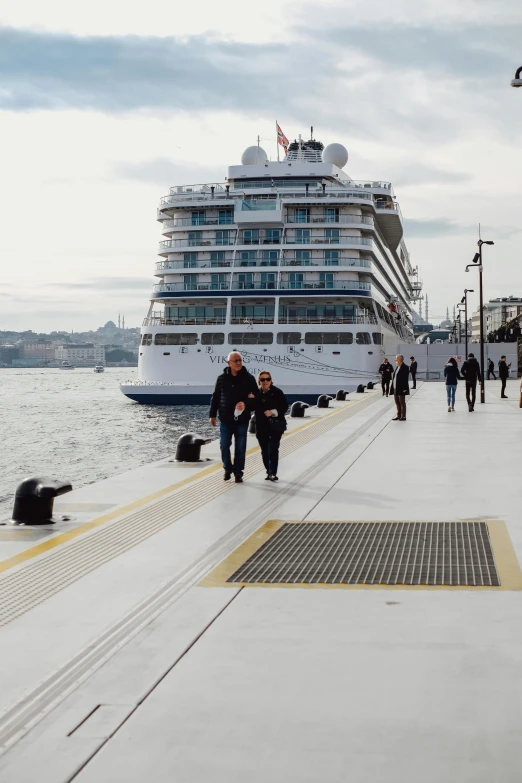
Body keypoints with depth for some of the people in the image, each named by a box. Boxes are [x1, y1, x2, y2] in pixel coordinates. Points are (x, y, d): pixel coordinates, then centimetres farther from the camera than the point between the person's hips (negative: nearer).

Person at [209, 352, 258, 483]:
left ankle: (238, 473, 16)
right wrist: (212, 415, 6)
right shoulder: (222, 378, 0)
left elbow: (256, 397, -2)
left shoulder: (249, 378, -3)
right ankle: (228, 468, 23)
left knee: (240, 448, 5)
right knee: (224, 446, 2)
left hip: (242, 419, -1)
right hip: (226, 419, 1)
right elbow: (215, 398, 7)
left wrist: (246, 404, -20)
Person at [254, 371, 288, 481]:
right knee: (265, 451, 10)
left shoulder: (277, 392, -9)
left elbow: (284, 407, -8)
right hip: (261, 427, 4)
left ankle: (273, 473, -9)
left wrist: (273, 412, -21)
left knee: (273, 450, -11)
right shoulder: (257, 393, 1)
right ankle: (269, 472, 23)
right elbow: (254, 408, 12)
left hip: (275, 426, -4)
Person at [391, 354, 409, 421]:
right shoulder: (397, 367, 13)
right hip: (395, 388, 9)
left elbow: (405, 379, -18)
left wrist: (404, 388, -21)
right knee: (397, 403, 14)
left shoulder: (405, 367, -13)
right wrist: (392, 387, 11)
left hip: (401, 389, -9)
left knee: (402, 402, 0)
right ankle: (398, 415, 23)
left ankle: (403, 416, 7)